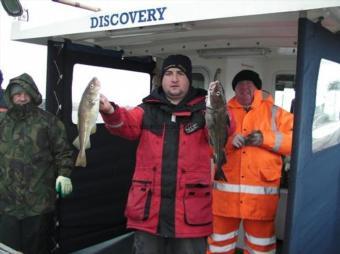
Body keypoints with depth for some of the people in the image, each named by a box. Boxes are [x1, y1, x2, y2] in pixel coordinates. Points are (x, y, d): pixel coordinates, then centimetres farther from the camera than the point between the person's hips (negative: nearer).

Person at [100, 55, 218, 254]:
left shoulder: (202, 109, 2)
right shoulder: (148, 109, 7)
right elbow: (128, 125, -8)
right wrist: (111, 112, -30)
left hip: (190, 206, -1)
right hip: (148, 204, 2)